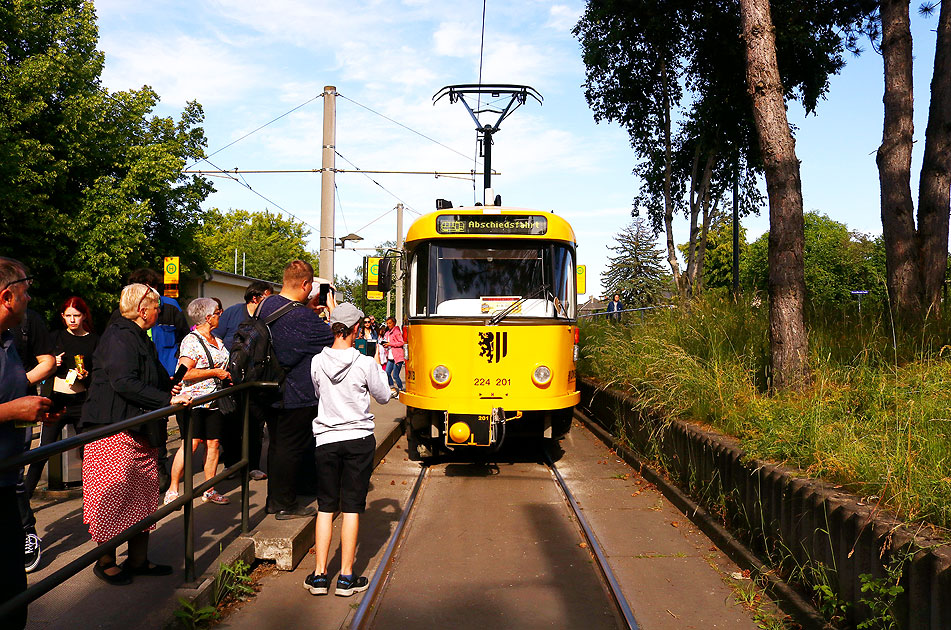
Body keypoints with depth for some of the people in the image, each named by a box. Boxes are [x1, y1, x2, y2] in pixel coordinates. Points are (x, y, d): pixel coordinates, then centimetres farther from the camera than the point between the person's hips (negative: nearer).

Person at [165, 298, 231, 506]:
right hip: (193, 401, -7)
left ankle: (210, 490, 13)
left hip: (214, 402, 7)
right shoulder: (191, 341, -10)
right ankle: (172, 490, -1)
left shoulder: (218, 342, 16)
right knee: (191, 444, -11)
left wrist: (227, 374, 11)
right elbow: (185, 372, -19)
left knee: (213, 443, 4)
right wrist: (215, 372, -16)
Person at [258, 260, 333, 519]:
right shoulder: (303, 317, -23)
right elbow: (334, 339, -14)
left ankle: (274, 500, 29)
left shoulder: (268, 304, 3)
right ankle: (286, 505, 12)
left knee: (277, 445, 18)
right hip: (298, 397, -8)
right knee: (291, 448, 2)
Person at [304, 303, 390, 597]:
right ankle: (346, 577, 9)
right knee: (351, 507, 5)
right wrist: (378, 368, 15)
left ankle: (320, 575, 12)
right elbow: (384, 397, 4)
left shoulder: (317, 362, -4)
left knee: (325, 506, 11)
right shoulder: (365, 364, -11)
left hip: (326, 439, 2)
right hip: (359, 439, -2)